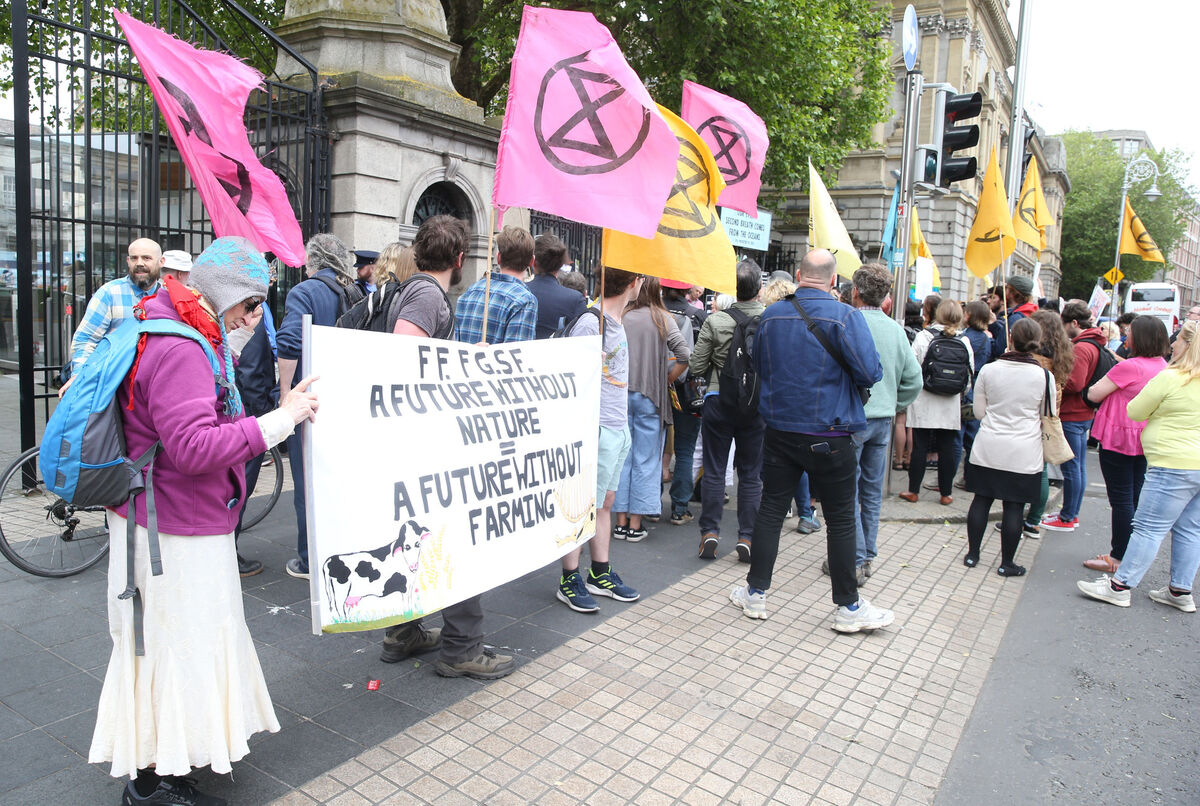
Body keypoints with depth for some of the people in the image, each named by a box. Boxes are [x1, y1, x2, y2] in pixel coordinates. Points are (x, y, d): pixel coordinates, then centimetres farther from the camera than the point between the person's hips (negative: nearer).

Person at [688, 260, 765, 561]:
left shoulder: (715, 321, -10)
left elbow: (696, 366, -6)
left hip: (718, 401, 0)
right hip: (756, 405, 1)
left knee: (713, 471, 10)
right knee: (751, 474, 10)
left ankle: (710, 532, 11)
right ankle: (746, 537, 12)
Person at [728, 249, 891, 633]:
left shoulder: (771, 315, 1)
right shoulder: (845, 316, -13)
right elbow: (871, 373, -14)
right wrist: (838, 370, 5)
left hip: (779, 429, 4)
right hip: (829, 435, -4)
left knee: (771, 509, 12)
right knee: (841, 520, 7)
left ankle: (755, 593, 21)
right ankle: (848, 607, 18)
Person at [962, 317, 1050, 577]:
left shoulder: (988, 370, -4)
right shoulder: (1044, 376, -7)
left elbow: (979, 411, 5)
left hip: (988, 448, 2)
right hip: (1024, 452, -1)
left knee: (981, 500, 11)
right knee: (1014, 507, 5)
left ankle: (972, 554, 20)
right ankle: (1007, 563, 14)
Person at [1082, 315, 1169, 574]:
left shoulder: (1129, 367, -19)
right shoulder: (1163, 367, 6)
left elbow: (1093, 394, -14)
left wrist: (1104, 382, 5)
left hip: (1119, 439, -8)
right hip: (1144, 439, 8)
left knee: (1121, 499, -1)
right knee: (1135, 498, 15)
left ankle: (1119, 558, 5)